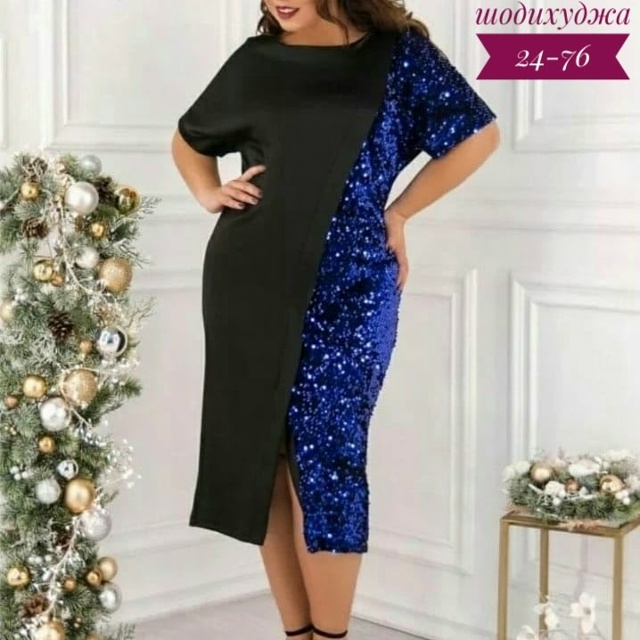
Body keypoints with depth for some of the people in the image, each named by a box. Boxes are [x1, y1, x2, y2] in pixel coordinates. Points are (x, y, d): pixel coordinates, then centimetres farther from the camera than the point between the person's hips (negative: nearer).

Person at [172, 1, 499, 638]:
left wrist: (396, 212, 5)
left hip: (346, 283, -3)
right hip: (248, 280, 3)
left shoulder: (398, 52, 2)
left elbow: (477, 134, 7)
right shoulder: (256, 60, 10)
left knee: (324, 456, -6)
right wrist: (208, 193, 6)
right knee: (261, 455, 4)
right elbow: (189, 138, 25)